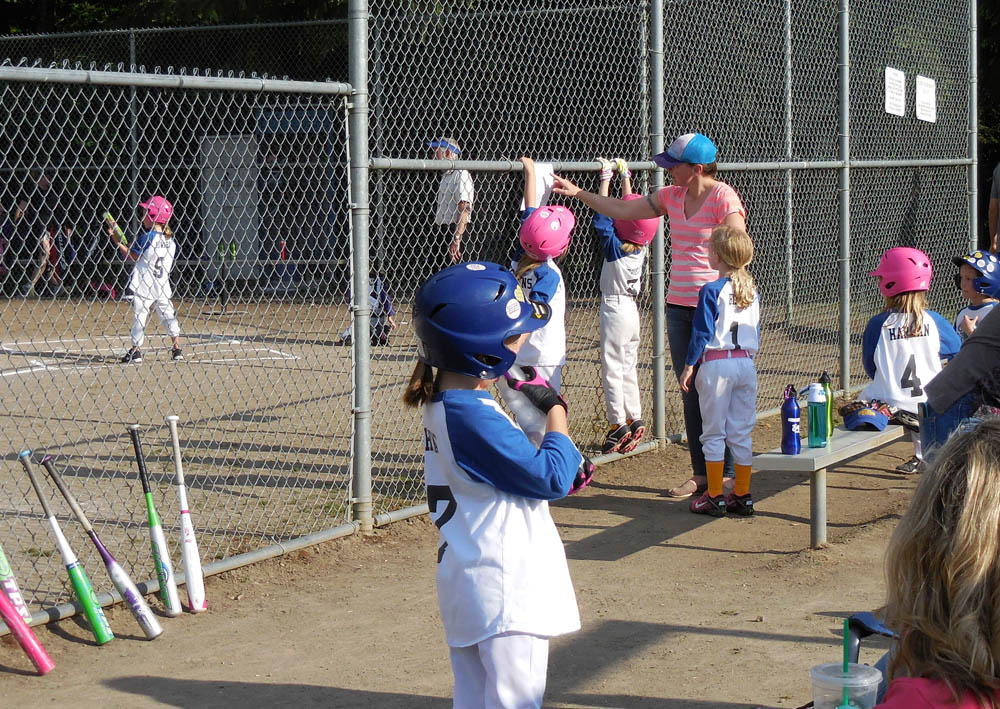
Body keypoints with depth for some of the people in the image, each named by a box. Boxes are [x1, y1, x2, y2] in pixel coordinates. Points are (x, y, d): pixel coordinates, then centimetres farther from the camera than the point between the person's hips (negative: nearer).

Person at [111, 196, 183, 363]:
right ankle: (177, 349, 10)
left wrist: (115, 238, -4)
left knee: (139, 316, 2)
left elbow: (131, 256, -9)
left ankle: (136, 351, 3)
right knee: (168, 315, 12)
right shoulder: (171, 240, 3)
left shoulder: (146, 237, -14)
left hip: (144, 286, -5)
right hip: (163, 286, 5)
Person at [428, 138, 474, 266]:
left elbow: (465, 208, -17)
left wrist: (456, 239, -23)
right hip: (443, 230, 9)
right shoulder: (446, 176, 21)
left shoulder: (461, 174, -9)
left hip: (455, 229, -9)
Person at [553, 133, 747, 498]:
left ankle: (728, 477, 5)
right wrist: (579, 193, 16)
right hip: (678, 305, 7)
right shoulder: (672, 196, 10)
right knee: (690, 394, 11)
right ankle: (700, 473, 19)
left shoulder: (723, 198, -11)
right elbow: (622, 210, 20)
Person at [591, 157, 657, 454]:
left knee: (612, 367, -2)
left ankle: (618, 424, -2)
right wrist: (625, 176, 18)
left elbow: (602, 216, -14)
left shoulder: (615, 247, -18)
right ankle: (635, 419, 17)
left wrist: (606, 179, -8)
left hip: (614, 309, -7)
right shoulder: (641, 247, -1)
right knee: (628, 366, 14)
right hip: (631, 309, 7)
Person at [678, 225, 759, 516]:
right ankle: (742, 495, 13)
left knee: (714, 433, 2)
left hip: (716, 364, -6)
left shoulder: (712, 291, -11)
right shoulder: (752, 292, 9)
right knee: (742, 432, 10)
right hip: (746, 362, 6)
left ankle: (714, 497, 4)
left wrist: (688, 367, -4)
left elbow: (702, 333, -11)